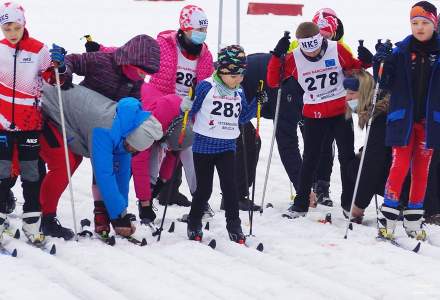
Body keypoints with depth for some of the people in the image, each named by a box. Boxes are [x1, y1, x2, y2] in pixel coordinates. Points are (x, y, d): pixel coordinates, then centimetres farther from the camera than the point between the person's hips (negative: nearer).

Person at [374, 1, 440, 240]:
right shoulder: (401, 50, -1)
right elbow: (386, 84, 1)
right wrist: (382, 64, -17)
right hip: (403, 119, -1)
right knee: (399, 166, -9)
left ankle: (413, 219, 17)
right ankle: (388, 217, -4)